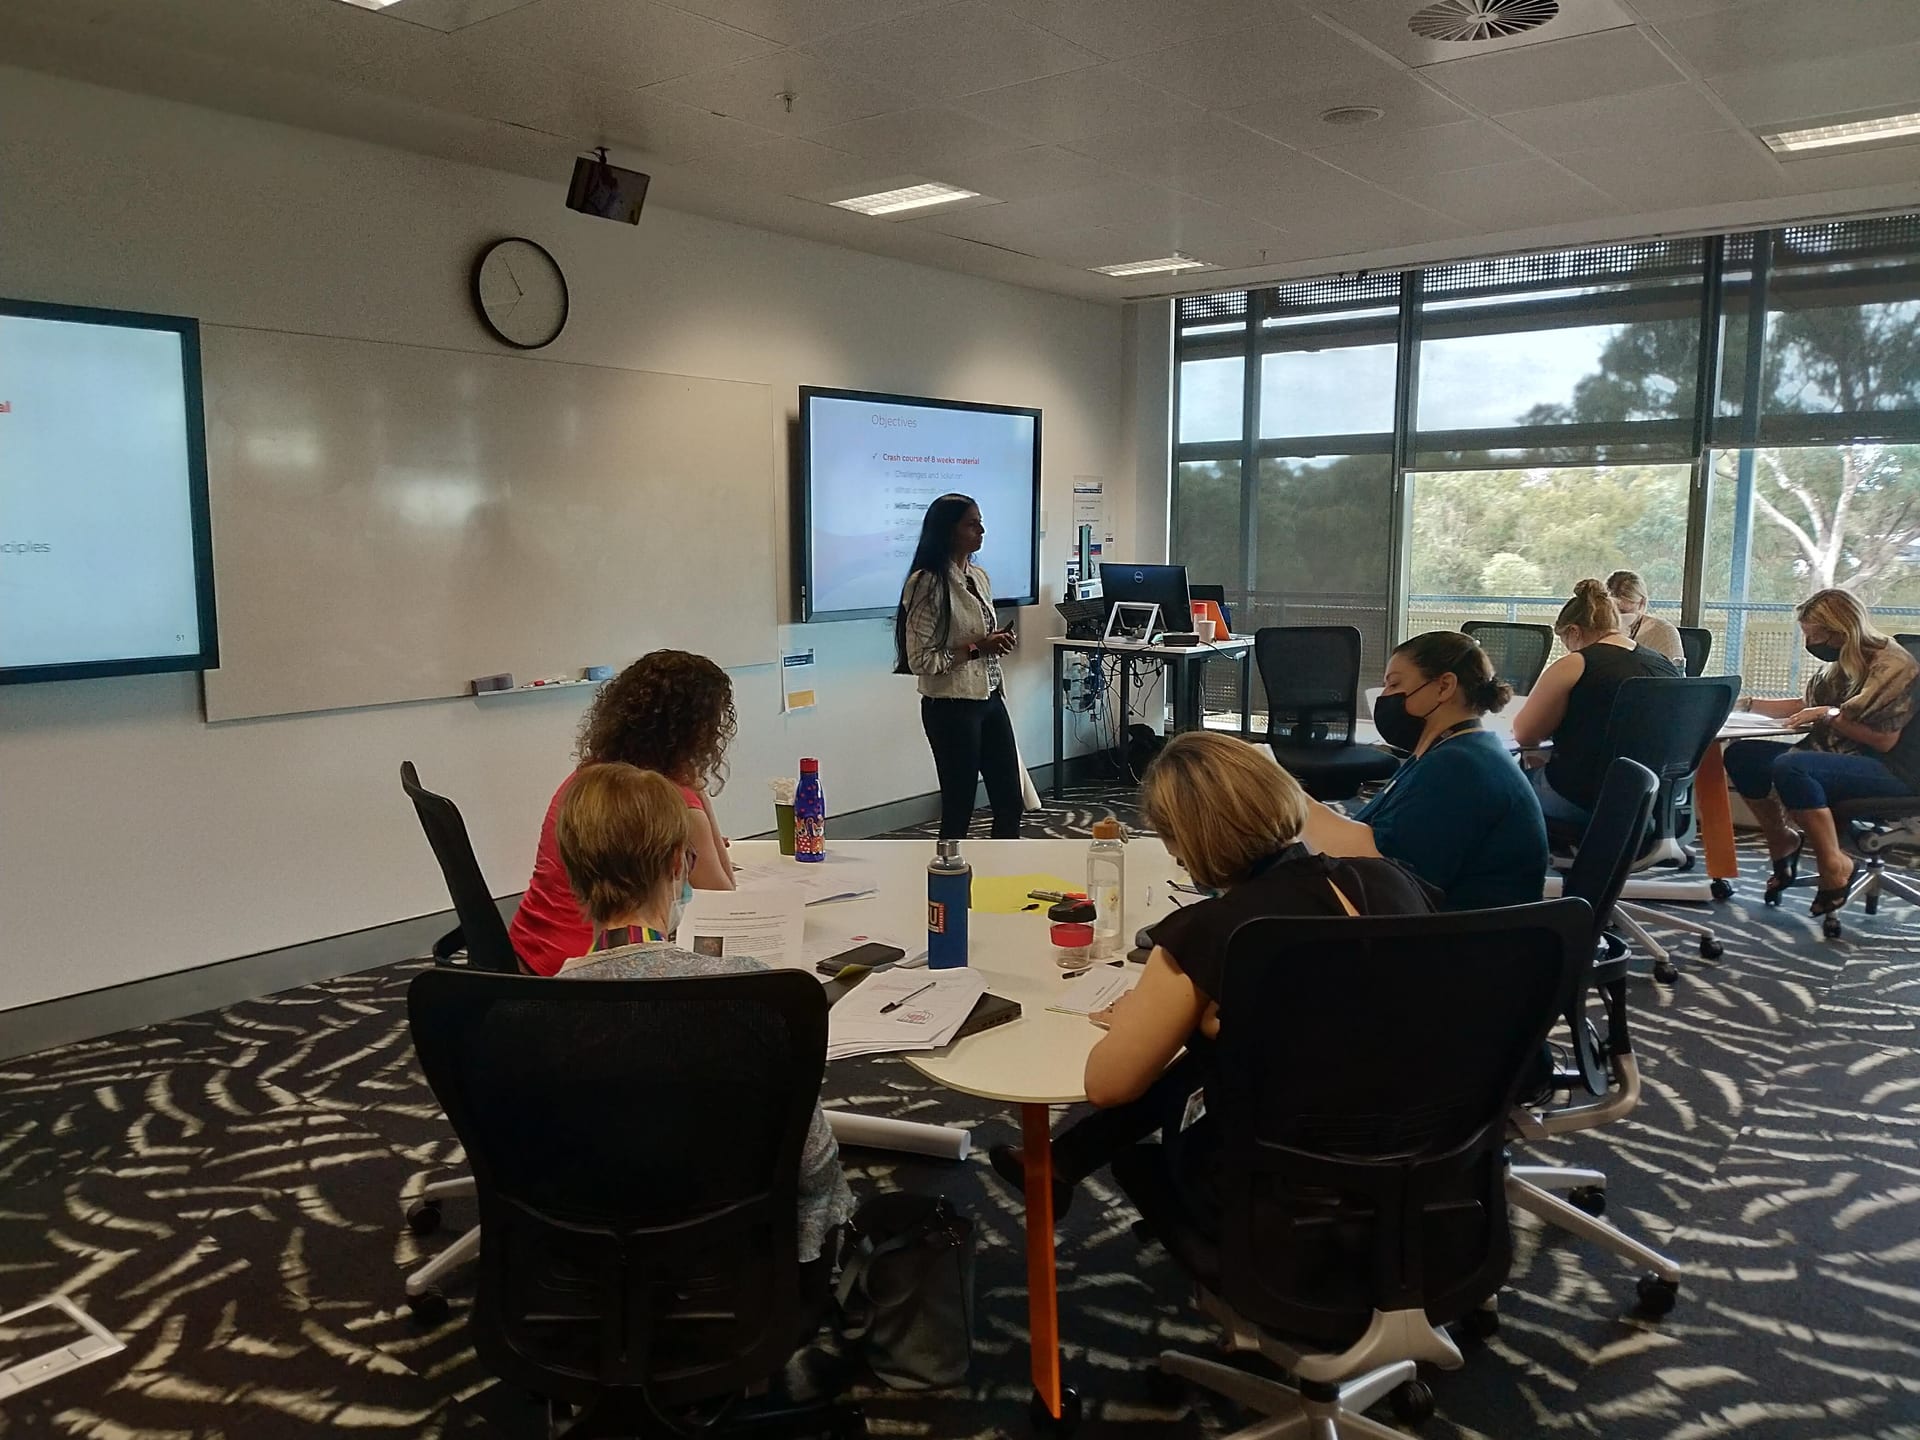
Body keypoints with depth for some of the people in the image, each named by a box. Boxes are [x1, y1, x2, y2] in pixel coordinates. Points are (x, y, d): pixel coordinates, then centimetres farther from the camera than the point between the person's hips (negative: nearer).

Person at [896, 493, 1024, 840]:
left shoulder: (979, 577, 9)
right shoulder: (927, 583, -15)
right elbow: (920, 660, -19)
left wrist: (999, 641, 1)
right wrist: (976, 647, -19)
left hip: (990, 700, 8)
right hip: (951, 708, -8)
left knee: (1010, 802, 11)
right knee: (958, 809, 2)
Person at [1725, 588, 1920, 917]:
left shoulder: (1892, 666, -15)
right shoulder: (1840, 664, 9)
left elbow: (1884, 741, -19)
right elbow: (1808, 706, 24)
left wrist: (1830, 716, -18)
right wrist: (1750, 704, 14)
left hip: (1891, 772, -9)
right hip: (1835, 757, 9)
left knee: (1789, 768, -35)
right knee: (1741, 755, -6)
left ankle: (1835, 865, -21)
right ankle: (1782, 840, 10)